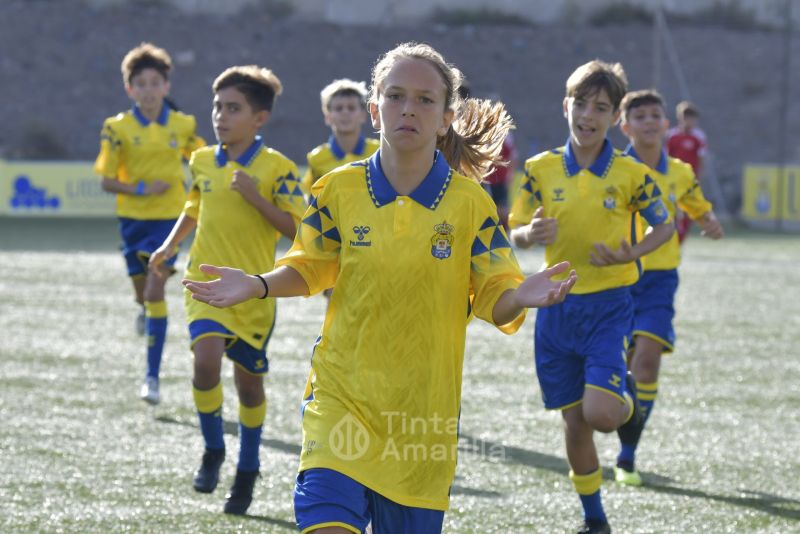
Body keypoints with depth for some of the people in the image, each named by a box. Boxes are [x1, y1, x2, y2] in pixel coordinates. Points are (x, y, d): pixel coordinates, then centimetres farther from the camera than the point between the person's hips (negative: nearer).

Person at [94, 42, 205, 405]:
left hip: (168, 216, -1)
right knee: (142, 291, 12)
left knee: (155, 290, -13)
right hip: (133, 216, 1)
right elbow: (107, 181, -5)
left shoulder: (183, 125, -4)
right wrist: (142, 189, -20)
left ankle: (152, 376, -12)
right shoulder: (118, 128, -7)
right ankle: (146, 312, 53)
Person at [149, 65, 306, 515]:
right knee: (207, 358, -22)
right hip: (207, 281, 2)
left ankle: (248, 469, 28)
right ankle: (213, 450, -1)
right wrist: (170, 245, 11)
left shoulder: (278, 168, -7)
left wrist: (255, 197, -23)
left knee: (249, 378, 8)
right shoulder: (203, 161, 6)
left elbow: (296, 228, -12)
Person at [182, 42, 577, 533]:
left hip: (425, 409, 0)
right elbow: (310, 270, 13)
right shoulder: (339, 189, -1)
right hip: (341, 396, 0)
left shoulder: (470, 203, -4)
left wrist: (521, 297, -25)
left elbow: (494, 299, -3)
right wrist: (258, 286, -6)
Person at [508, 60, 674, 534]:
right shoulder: (541, 169, -1)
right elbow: (517, 232, 4)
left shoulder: (631, 174, -7)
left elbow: (665, 226, 5)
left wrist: (631, 254, -14)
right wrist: (531, 234, -19)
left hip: (609, 304, -3)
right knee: (574, 421, 7)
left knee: (600, 414, -19)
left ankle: (627, 394, 18)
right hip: (557, 307, 3)